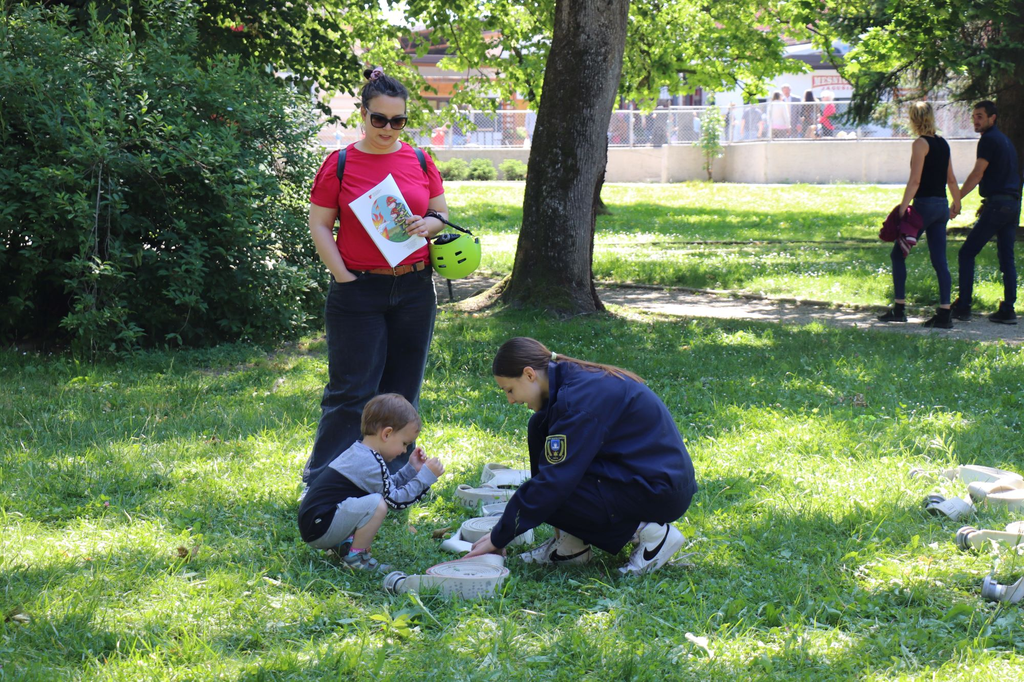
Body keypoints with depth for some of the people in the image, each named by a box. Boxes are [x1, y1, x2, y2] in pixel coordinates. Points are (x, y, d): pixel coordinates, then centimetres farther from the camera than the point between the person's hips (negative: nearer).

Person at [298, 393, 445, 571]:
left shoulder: (358, 453, 15)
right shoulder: (370, 464, -16)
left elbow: (389, 486, 23)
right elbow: (395, 500, -15)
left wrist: (412, 469, 16)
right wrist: (426, 475, -11)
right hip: (319, 529, -11)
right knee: (376, 504, -25)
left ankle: (342, 544, 9)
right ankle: (356, 557, -10)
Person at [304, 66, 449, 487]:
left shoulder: (420, 162, 7)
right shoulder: (340, 164, -2)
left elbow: (442, 214, 15)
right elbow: (319, 225, -1)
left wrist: (428, 225, -9)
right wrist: (343, 276, -9)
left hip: (414, 290, 4)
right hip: (359, 291, -4)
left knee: (402, 389, 9)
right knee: (352, 389, -4)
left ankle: (395, 476, 20)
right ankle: (321, 480, 4)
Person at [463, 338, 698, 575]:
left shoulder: (581, 398, -22)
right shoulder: (574, 380, 8)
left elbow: (555, 481, -23)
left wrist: (499, 537, -15)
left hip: (661, 492, -10)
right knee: (539, 428, 6)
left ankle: (647, 531, -7)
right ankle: (571, 545, 7)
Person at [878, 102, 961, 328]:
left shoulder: (921, 144, -10)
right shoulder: (943, 144, 12)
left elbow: (914, 181, -17)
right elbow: (951, 179, 17)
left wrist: (902, 208, -18)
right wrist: (956, 204, 28)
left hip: (924, 205, -8)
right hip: (941, 206, 8)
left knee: (898, 254, 3)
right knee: (939, 260, 5)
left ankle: (899, 308, 0)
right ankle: (944, 313, 1)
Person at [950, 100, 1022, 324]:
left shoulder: (989, 140, -8)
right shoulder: (1005, 140, 20)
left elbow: (977, 174, -14)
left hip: (997, 204, -9)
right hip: (1013, 204, 9)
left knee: (967, 253, -3)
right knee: (1006, 258, 9)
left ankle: (963, 307, -6)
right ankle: (1008, 310, 4)